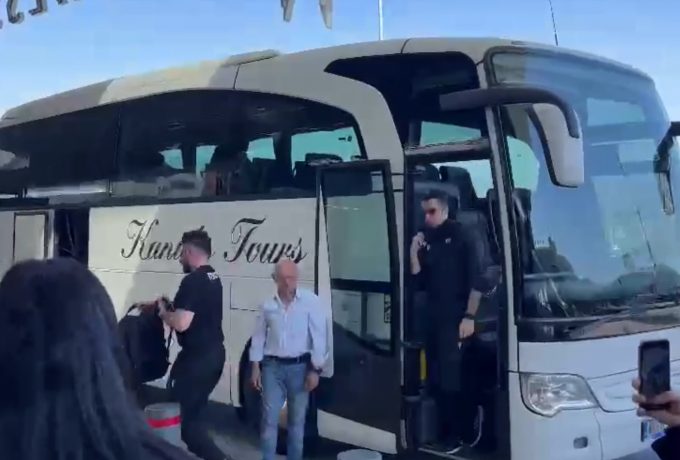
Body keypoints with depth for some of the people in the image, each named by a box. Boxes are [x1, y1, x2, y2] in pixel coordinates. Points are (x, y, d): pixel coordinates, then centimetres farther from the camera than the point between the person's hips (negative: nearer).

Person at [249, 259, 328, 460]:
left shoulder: (310, 301, -8)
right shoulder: (268, 304, 1)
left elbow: (318, 336, -8)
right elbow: (259, 336, 8)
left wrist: (315, 369, -10)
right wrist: (255, 366, 5)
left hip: (299, 366, -2)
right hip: (272, 366, 2)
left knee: (297, 420, 10)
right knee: (269, 419, 1)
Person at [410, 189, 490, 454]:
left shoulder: (462, 236, -5)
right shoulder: (427, 241, 12)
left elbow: (477, 280, -9)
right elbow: (420, 282, 10)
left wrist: (469, 316, -15)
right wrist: (414, 253, -3)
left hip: (456, 319, -6)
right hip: (433, 318, 6)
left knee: (450, 378, -7)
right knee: (435, 379, 9)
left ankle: (456, 435, 4)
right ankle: (445, 430, 23)